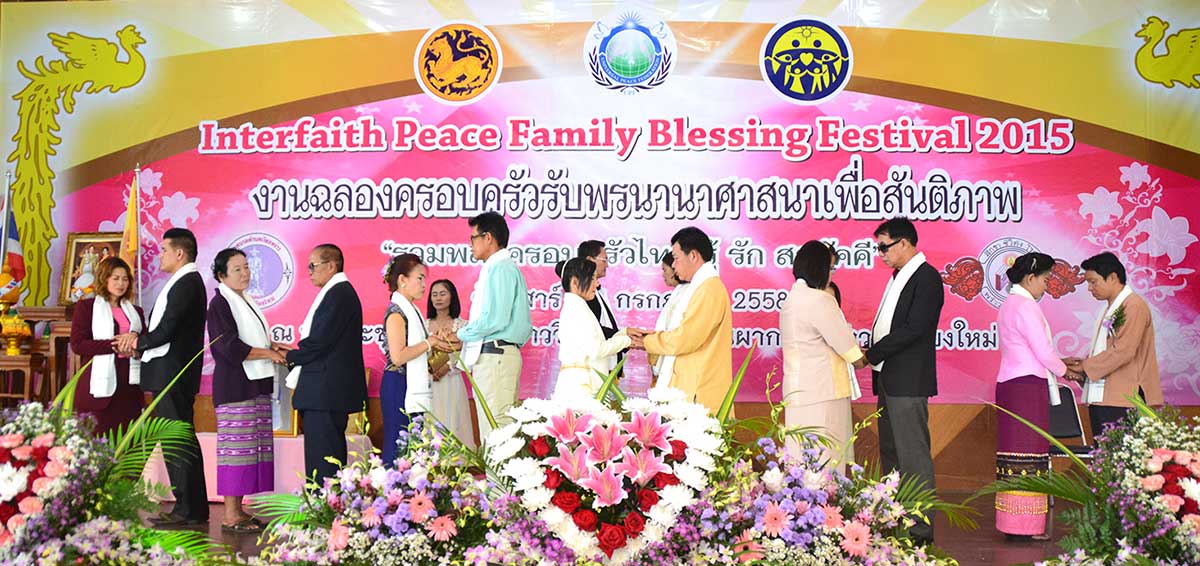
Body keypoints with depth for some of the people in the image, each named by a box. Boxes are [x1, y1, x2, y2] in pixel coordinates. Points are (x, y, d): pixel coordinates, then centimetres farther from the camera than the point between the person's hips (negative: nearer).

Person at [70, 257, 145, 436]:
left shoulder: (135, 311, 20)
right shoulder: (86, 307, 7)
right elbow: (77, 344, -4)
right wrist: (114, 345, -12)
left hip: (129, 386, 4)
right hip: (101, 385, -4)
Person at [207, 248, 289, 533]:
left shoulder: (246, 302, 20)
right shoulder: (220, 304, -7)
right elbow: (230, 347, -16)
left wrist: (272, 346, 9)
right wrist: (268, 353, -9)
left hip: (255, 386, 9)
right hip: (235, 387, -9)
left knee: (252, 448, 7)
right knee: (236, 446, -10)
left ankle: (238, 509, 11)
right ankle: (230, 515, -7)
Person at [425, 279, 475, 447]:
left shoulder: (461, 325, 3)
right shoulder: (424, 324, 12)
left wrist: (448, 367, -15)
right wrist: (426, 369, -10)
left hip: (451, 383, -2)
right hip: (427, 383, 2)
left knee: (452, 424, -5)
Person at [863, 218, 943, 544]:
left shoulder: (926, 278, -11)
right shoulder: (899, 277, 18)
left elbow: (914, 328, -19)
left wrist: (871, 354, -15)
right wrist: (874, 353, 3)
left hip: (908, 382, -10)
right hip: (888, 379, 10)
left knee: (913, 455, -7)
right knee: (890, 453, 14)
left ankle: (921, 528, -3)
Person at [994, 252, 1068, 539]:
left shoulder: (1009, 305, 19)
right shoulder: (1025, 306, -12)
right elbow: (1043, 352, -12)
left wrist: (1057, 364, 19)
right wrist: (1065, 370, 6)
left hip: (1009, 384, 10)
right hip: (1027, 385, -10)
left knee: (1014, 450, 8)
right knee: (1028, 451, -7)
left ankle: (1013, 521, 10)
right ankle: (1026, 525, -6)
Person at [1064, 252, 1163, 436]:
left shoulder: (1134, 305, -8)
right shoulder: (1111, 309, 21)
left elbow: (1123, 352, -17)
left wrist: (1084, 366, -10)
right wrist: (1078, 365, 4)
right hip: (1101, 400, 9)